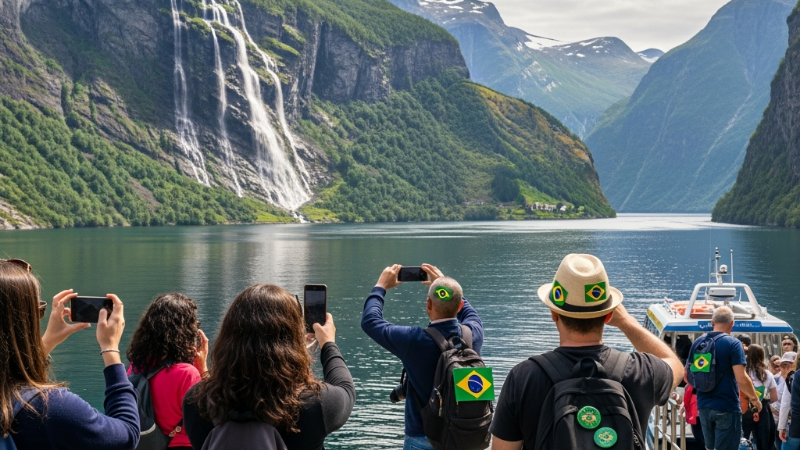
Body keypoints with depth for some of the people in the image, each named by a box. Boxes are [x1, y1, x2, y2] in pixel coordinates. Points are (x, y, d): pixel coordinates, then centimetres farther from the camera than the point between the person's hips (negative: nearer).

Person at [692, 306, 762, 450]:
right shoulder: (733, 344, -11)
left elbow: (687, 375, 13)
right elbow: (741, 379, -17)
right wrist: (754, 398, -1)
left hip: (704, 406, 6)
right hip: (726, 407, -6)